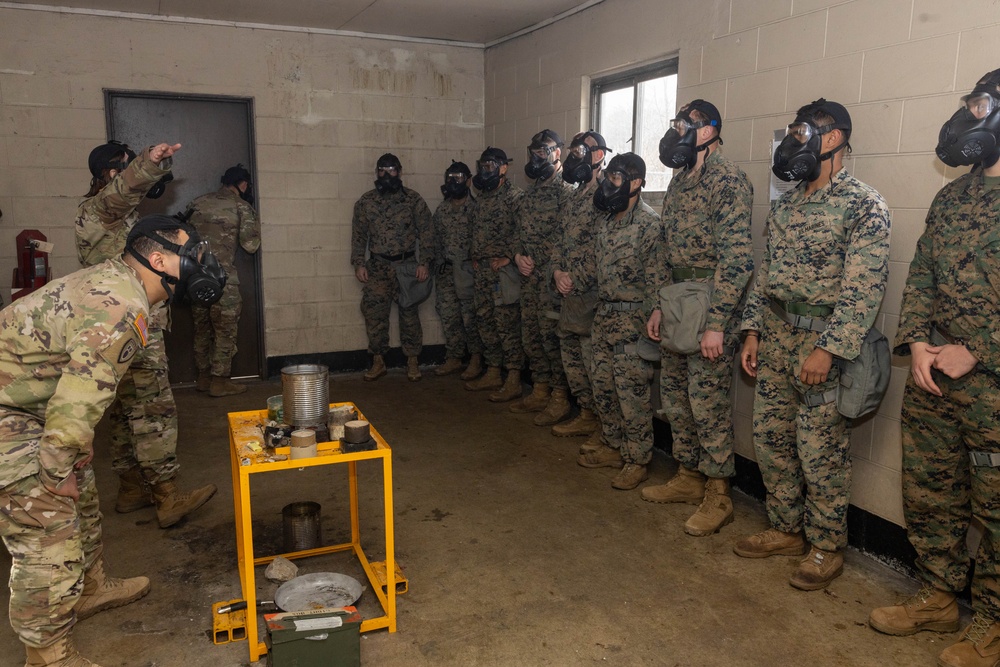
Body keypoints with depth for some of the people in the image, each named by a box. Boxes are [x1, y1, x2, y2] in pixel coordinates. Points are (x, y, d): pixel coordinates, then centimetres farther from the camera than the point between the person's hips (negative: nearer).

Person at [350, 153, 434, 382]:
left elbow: (425, 233, -2)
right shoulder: (365, 202, 5)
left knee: (409, 314, 4)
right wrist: (359, 264, -2)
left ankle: (412, 361, 15)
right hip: (377, 267, 2)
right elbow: (358, 235, 7)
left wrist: (424, 262, -10)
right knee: (374, 314, 2)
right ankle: (378, 361, 15)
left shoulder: (414, 200, 0)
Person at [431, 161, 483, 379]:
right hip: (446, 271, 6)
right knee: (448, 316, 9)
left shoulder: (476, 208, -6)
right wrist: (441, 262, 9)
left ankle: (476, 359, 9)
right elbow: (435, 239, 16)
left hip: (468, 270, -6)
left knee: (470, 316, -3)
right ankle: (453, 359, 20)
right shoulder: (441, 210, 11)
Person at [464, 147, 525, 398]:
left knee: (507, 324, -6)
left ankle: (513, 381, 0)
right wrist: (475, 256, 15)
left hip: (503, 269, -9)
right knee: (485, 321, 13)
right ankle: (493, 374, 24)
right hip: (483, 269, 9)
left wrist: (508, 257, -21)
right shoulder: (484, 197, 17)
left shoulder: (513, 195, -10)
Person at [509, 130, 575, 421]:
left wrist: (537, 263, -15)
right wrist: (518, 255, 1)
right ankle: (540, 391, 24)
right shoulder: (531, 192, 18)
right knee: (530, 334, 13)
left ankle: (560, 398, 5)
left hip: (550, 275, -9)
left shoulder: (565, 189, -10)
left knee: (551, 335, -5)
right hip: (529, 276, 9)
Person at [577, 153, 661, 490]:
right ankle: (614, 447, 29)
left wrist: (649, 318, -16)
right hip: (605, 314, 9)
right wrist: (604, 308, 15)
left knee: (632, 391, -2)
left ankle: (637, 460, 11)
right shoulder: (608, 220, 12)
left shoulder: (648, 222, -14)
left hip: (632, 317, -9)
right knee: (602, 384, 14)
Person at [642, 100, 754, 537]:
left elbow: (736, 258, -19)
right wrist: (658, 306, 14)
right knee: (674, 397, 14)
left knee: (708, 402, -2)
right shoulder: (678, 182, 15)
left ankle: (717, 496, 13)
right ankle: (688, 477, 30)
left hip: (711, 306, -9)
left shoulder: (729, 181, -13)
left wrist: (716, 324, -22)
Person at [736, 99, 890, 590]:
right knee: (770, 438, 12)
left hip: (824, 341, -7)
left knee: (820, 451, 1)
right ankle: (786, 530, 29)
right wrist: (753, 332, 10)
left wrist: (828, 348, -22)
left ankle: (826, 547, 20)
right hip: (776, 338, 7)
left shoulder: (864, 205, -9)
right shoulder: (784, 205, 13)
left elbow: (865, 287, -16)